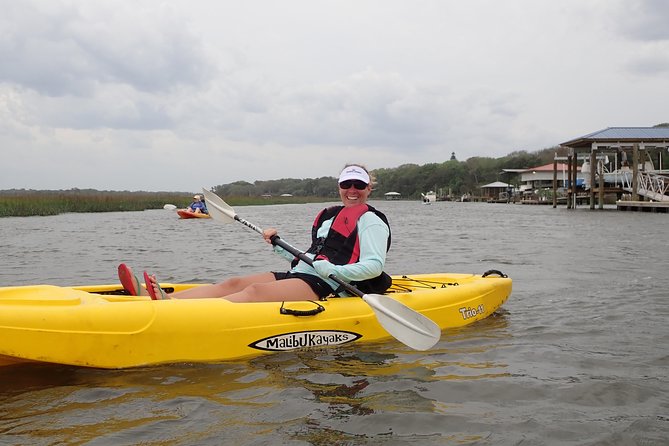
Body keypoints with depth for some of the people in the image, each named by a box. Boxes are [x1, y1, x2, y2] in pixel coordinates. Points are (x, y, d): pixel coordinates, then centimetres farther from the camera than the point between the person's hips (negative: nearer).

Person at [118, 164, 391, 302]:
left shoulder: (371, 220, 0)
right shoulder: (328, 216, 25)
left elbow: (374, 265, -14)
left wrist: (332, 271, -26)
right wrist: (278, 244, 14)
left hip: (327, 286, -8)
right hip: (300, 276, 8)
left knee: (255, 291, -29)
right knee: (233, 284, -11)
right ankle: (159, 299, -27)